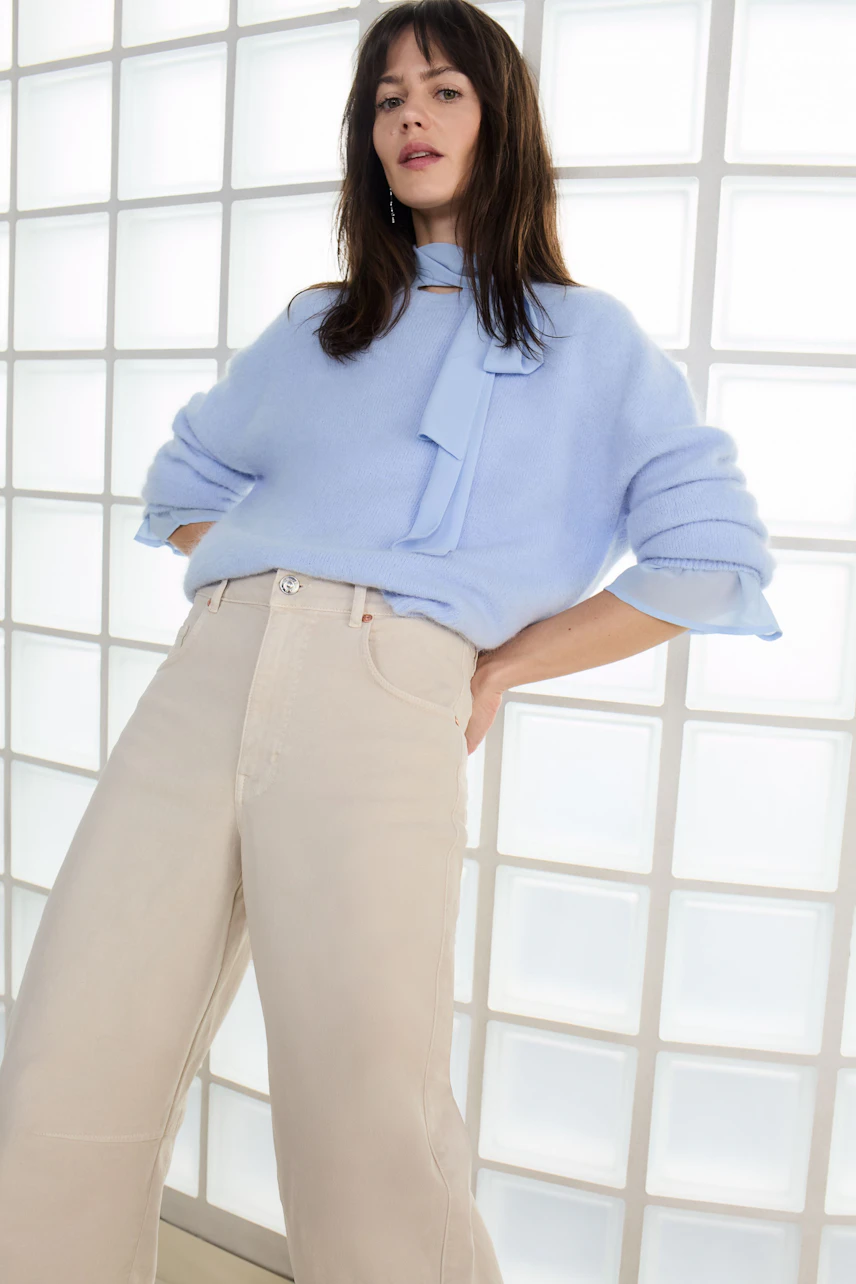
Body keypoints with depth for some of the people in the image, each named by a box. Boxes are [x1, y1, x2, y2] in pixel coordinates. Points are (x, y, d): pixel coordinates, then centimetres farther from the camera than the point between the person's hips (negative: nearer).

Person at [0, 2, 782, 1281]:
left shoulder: (589, 338, 15)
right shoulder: (316, 326, 26)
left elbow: (715, 558, 7)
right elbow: (185, 481, 34)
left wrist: (498, 663, 4)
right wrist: (260, 588, 14)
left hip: (384, 699, -4)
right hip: (202, 678, 4)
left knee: (362, 1143, -8)